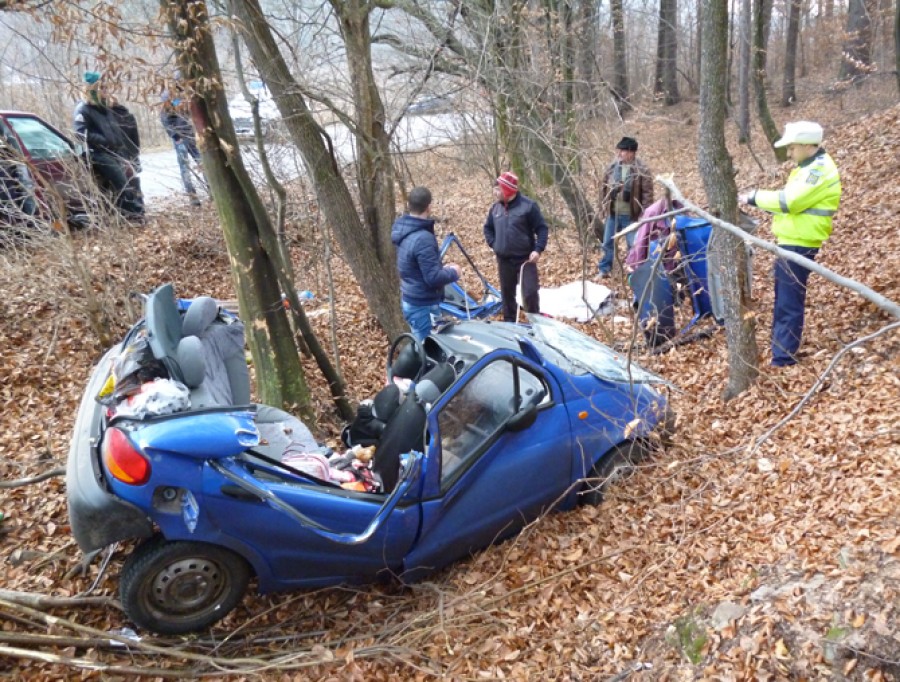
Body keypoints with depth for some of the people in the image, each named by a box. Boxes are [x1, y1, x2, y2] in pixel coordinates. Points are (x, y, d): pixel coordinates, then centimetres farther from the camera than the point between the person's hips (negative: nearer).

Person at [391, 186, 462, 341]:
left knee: (420, 345, 21)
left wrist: (441, 268, 12)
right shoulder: (423, 238, -26)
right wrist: (453, 272, -9)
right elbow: (433, 278, -26)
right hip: (423, 305, -9)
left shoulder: (404, 230, 4)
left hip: (410, 300, 9)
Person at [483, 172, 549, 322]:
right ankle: (509, 322, 26)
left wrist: (538, 249, -17)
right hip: (504, 259, 5)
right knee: (507, 293, 12)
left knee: (530, 292, -10)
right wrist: (493, 244, 6)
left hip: (526, 258, -5)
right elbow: (488, 228, 21)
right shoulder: (496, 207, 5)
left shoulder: (528, 205, -10)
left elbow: (542, 228, -7)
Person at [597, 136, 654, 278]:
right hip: (612, 214, 4)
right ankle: (604, 269, 27)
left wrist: (644, 213, -15)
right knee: (608, 243, 14)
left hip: (631, 215, -4)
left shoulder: (641, 170, -12)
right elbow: (604, 187, 11)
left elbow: (647, 192, -11)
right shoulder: (612, 167, 3)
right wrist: (602, 206, 9)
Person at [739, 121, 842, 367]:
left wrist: (754, 197, -12)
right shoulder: (810, 167, 17)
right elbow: (790, 200, 16)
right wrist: (757, 199, 1)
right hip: (791, 242, 11)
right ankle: (781, 349, 28)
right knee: (783, 300, 17)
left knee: (789, 304, -7)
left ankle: (783, 359, -2)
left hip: (799, 245, -11)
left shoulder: (820, 170, -16)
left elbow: (788, 201, -23)